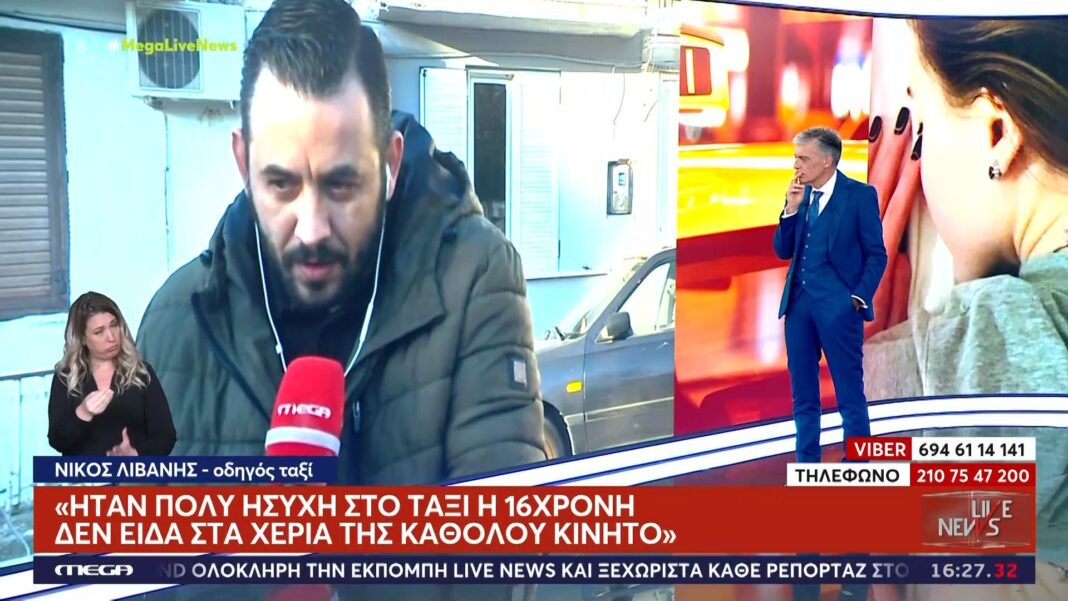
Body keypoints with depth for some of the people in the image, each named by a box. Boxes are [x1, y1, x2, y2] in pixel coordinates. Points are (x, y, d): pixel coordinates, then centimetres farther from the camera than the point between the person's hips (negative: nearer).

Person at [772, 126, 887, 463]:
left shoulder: (860, 194, -3)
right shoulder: (802, 195, 12)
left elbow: (876, 255, -3)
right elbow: (783, 251, 10)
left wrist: (858, 297, -12)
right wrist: (791, 208, -2)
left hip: (838, 306, -6)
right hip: (799, 303, 6)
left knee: (850, 395, -1)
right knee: (803, 395, 11)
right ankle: (807, 467, 20)